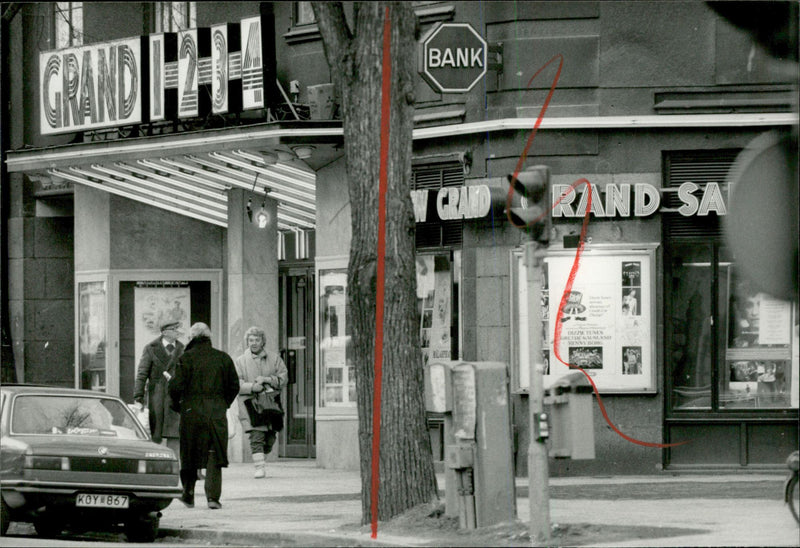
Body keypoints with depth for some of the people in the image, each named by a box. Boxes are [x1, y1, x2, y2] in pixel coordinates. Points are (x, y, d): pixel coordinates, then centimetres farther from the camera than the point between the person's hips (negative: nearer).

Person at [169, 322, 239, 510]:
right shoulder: (223, 358, 5)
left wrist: (177, 405, 8)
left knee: (190, 454, 11)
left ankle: (188, 494, 18)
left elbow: (176, 386, -9)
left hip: (191, 412, -2)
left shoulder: (186, 358, -5)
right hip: (217, 413, 2)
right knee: (214, 455, 3)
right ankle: (213, 496, -7)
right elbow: (234, 386, 8)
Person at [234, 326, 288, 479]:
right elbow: (236, 384, -2)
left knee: (270, 438, 7)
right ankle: (259, 468, -14)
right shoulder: (240, 361, 5)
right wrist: (252, 387, -19)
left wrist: (268, 380, -12)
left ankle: (260, 459, 31)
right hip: (250, 404, -3)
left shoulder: (274, 358, 10)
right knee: (256, 437, -14)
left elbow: (283, 378, 5)